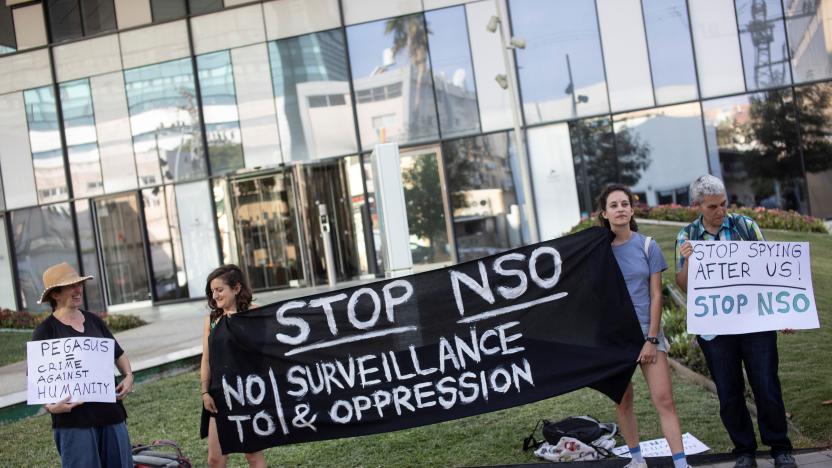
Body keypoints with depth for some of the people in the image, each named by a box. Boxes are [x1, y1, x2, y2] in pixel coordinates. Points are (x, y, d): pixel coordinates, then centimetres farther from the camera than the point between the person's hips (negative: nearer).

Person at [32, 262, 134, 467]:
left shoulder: (93, 320, 11)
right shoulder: (46, 331, -6)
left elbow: (118, 353, 22)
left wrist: (128, 376, 4)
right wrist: (50, 405, -26)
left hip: (110, 411, 6)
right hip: (73, 417, -5)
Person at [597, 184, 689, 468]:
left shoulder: (647, 246, 0)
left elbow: (656, 295, -1)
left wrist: (651, 339, -7)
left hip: (647, 332, -1)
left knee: (664, 401, -6)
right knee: (623, 402, 8)